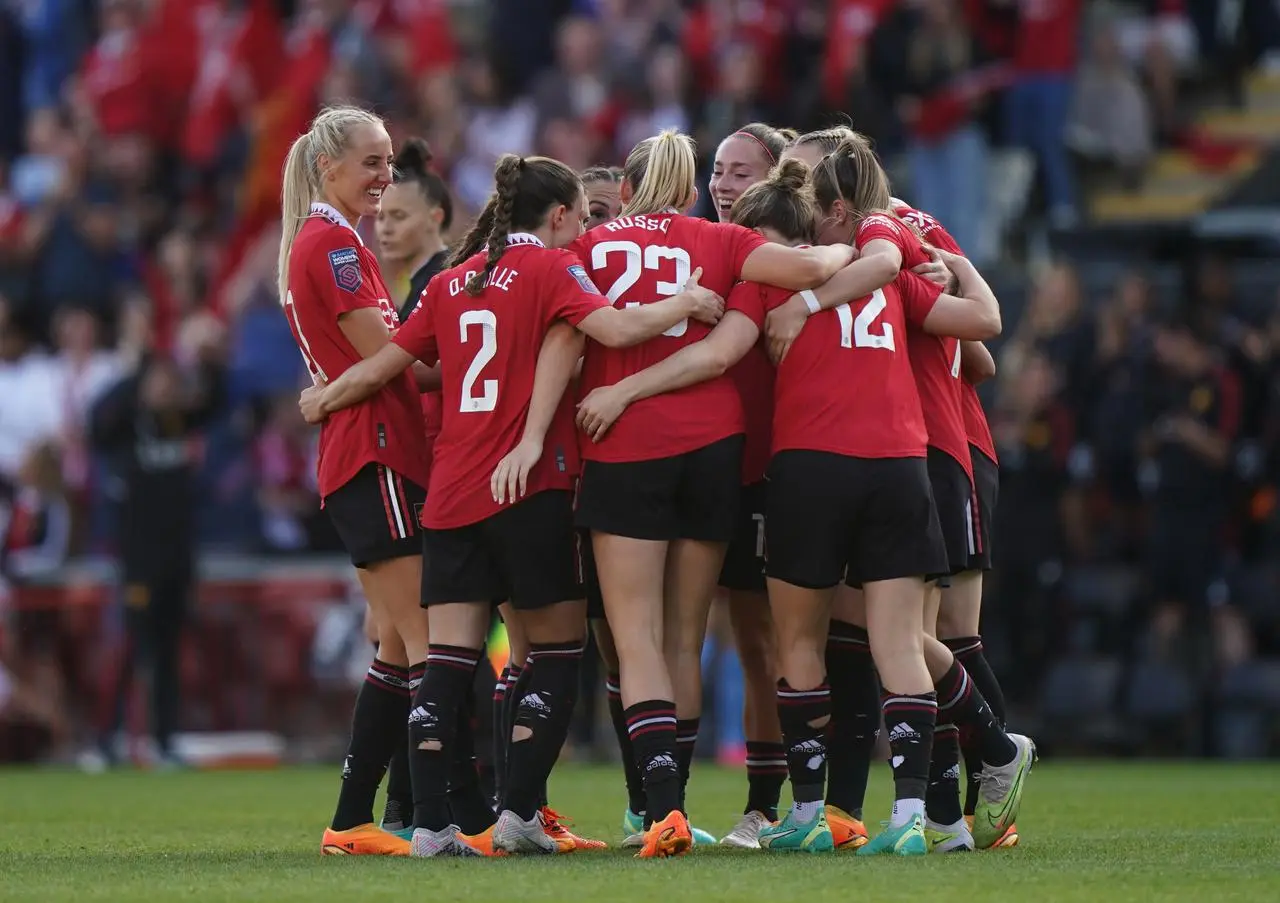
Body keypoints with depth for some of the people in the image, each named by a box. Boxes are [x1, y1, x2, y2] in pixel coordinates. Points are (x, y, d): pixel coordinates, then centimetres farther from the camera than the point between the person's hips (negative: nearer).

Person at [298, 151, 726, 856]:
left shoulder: (452, 280, 15)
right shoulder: (550, 268, -2)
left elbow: (388, 362, 18)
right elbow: (614, 328, -17)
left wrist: (325, 399, 35)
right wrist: (683, 304, -3)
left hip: (450, 490, 5)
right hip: (528, 486, -5)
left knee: (449, 657, 2)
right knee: (558, 647, 6)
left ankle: (430, 824, -6)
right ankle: (518, 812, -3)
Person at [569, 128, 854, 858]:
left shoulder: (590, 247, 11)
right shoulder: (716, 242, 9)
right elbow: (807, 268, -4)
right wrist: (852, 250, 15)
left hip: (622, 450, -1)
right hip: (712, 446, 1)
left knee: (638, 641, -4)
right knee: (685, 641, 11)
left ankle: (662, 805, -22)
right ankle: (667, 808, 13)